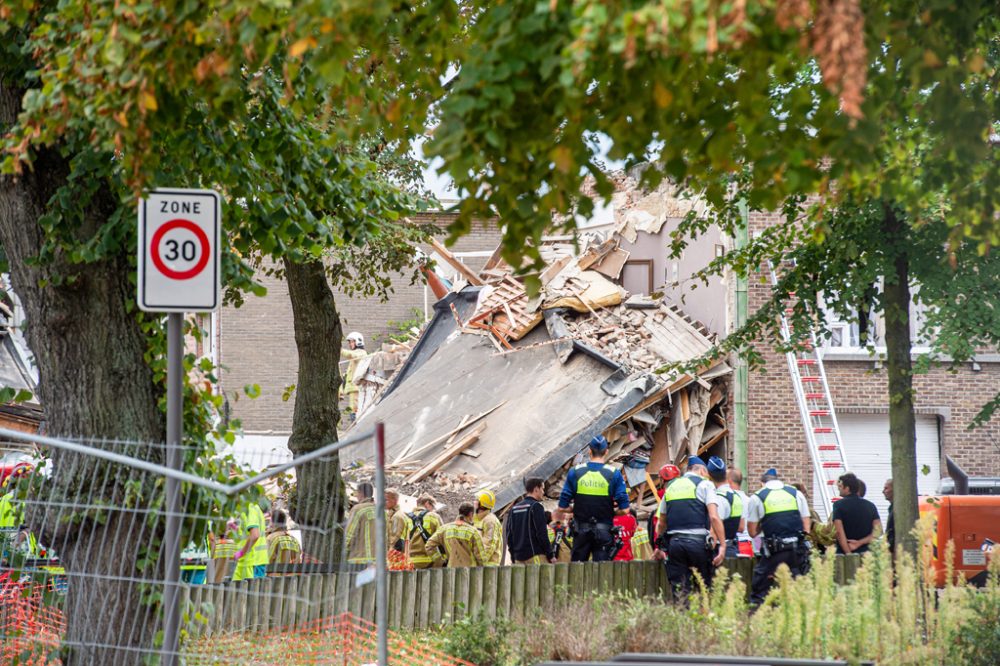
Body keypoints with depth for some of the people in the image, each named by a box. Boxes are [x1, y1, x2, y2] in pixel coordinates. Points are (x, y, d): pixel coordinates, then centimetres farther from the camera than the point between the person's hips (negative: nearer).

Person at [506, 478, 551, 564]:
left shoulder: (515, 508, 15)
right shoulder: (536, 506, -7)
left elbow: (509, 534, 15)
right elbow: (542, 533, -12)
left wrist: (513, 557, 20)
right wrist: (550, 555, -7)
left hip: (518, 557, 7)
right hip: (535, 555, -7)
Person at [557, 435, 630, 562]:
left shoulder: (575, 472, -2)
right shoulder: (614, 474, -6)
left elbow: (562, 507, -1)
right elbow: (624, 509, -9)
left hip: (581, 530, 1)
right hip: (603, 531, -1)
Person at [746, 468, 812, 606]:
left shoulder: (757, 498, 4)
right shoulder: (796, 493, 12)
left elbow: (753, 532, 5)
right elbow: (806, 526, 11)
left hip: (774, 552, -3)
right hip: (799, 548, 3)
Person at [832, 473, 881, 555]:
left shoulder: (838, 505, -4)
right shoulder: (870, 506, 9)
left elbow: (839, 532, -11)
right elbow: (878, 531, 2)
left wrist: (848, 554, -11)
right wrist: (859, 543, -5)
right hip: (864, 553, 4)